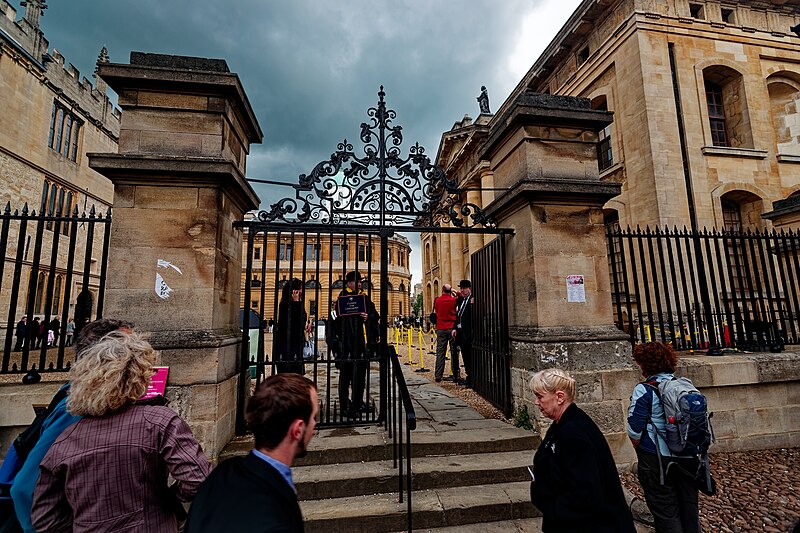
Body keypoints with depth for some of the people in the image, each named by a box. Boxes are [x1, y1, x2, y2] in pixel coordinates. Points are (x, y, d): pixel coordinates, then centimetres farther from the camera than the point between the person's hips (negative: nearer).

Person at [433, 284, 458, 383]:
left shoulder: (437, 301, 1)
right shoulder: (454, 300, -7)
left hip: (440, 329, 2)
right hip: (452, 328, -2)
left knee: (440, 353, 6)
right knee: (454, 353, 4)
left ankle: (438, 376, 8)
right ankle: (456, 376, 7)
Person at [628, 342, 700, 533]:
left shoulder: (644, 390, -19)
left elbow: (635, 430, -17)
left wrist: (640, 450, 2)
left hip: (658, 459, -5)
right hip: (688, 458, 6)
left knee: (665, 511, 10)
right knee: (689, 505, 21)